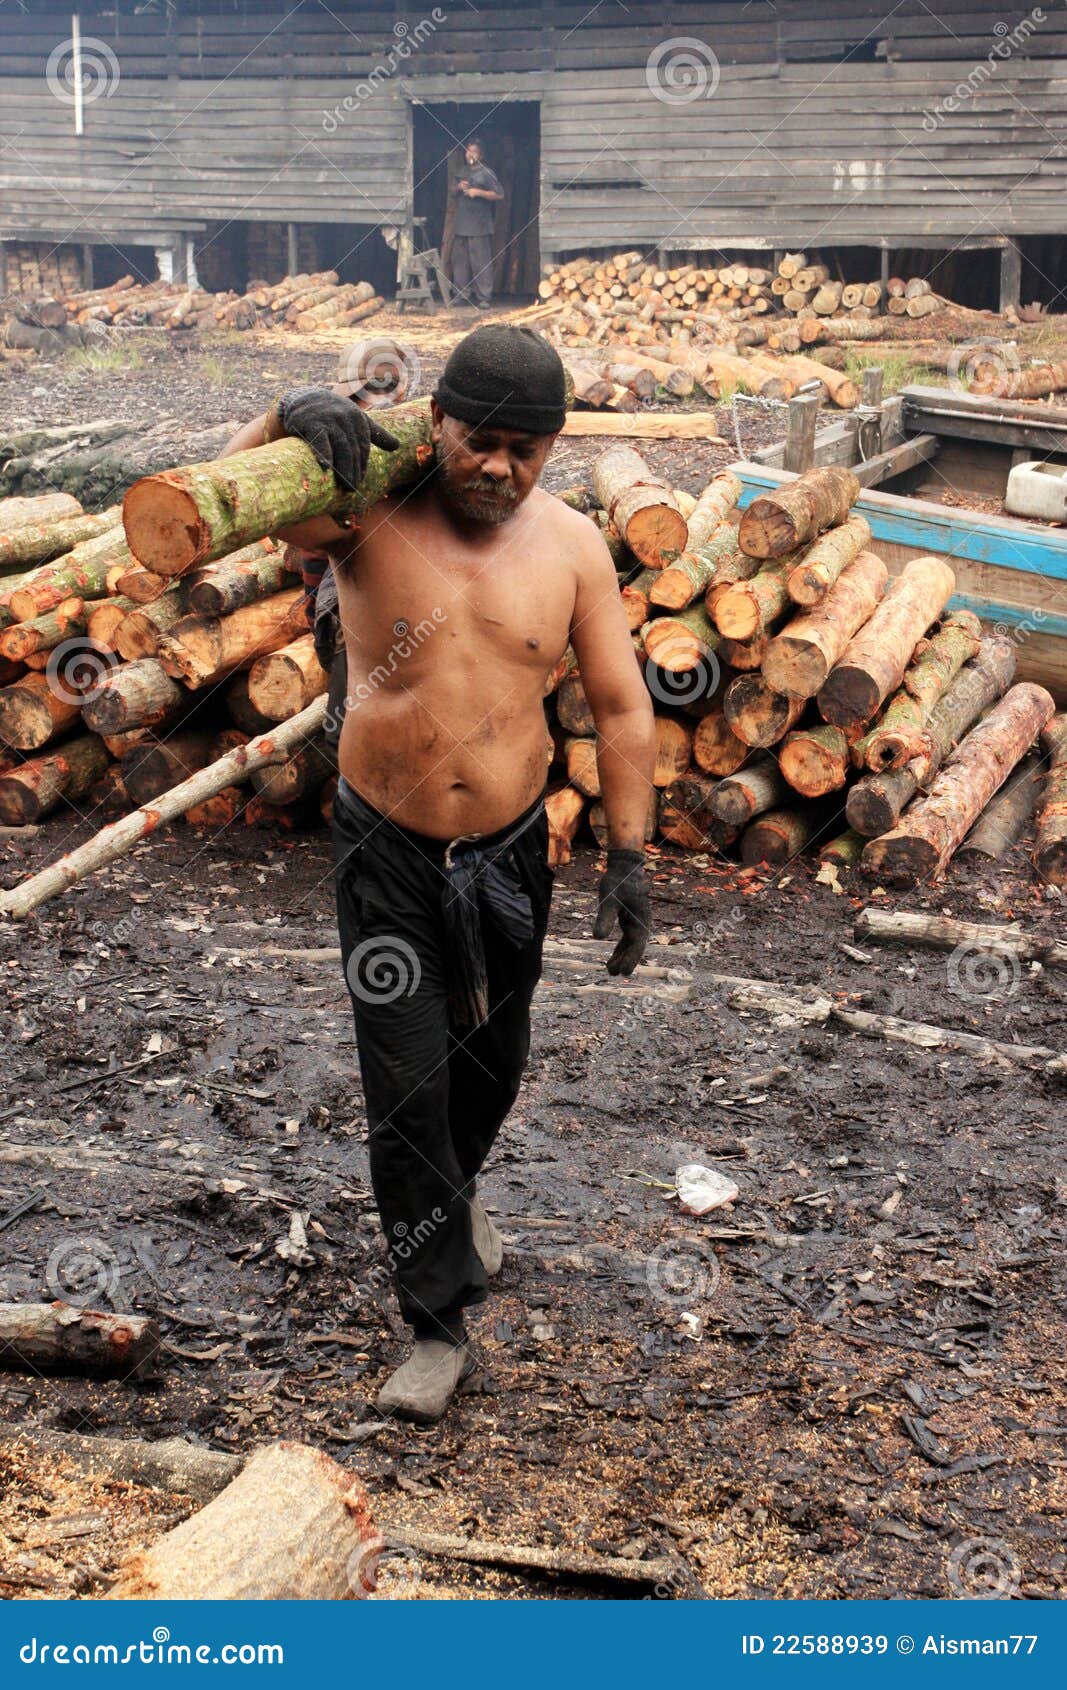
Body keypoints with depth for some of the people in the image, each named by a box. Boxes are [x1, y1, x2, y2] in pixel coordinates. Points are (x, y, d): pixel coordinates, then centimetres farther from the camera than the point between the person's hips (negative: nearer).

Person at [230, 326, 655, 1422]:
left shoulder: (571, 545, -5)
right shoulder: (372, 515, -12)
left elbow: (620, 706, -1)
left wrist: (628, 855, -5)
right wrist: (288, 418, -43)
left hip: (510, 849, 3)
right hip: (387, 851, -3)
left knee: (493, 1055, 21)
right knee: (405, 1083, -3)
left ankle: (456, 1192, 53)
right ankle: (438, 1323, 11)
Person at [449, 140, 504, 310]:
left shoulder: (486, 173, -4)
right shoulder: (463, 173, 18)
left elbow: (499, 194, -10)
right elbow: (453, 192, 27)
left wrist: (478, 192, -16)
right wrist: (458, 187, 4)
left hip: (479, 227, -7)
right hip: (461, 226, 7)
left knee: (481, 262, -9)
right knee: (459, 260, 8)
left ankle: (484, 297, -8)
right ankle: (461, 294, 17)